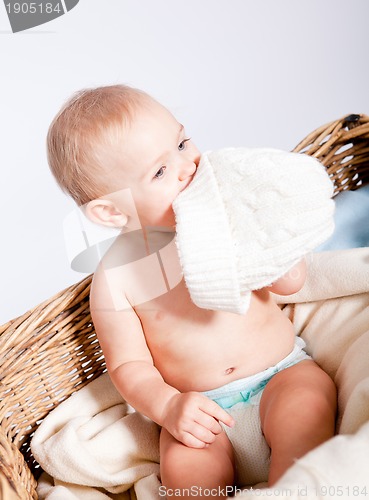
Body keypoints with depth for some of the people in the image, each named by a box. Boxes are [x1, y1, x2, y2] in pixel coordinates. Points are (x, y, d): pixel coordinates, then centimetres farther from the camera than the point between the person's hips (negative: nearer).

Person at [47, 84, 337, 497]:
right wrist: (167, 407, -19)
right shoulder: (114, 277, -9)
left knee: (303, 414, -27)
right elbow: (128, 364, -1)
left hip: (282, 372, 2)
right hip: (201, 406, -1)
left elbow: (291, 281, -8)